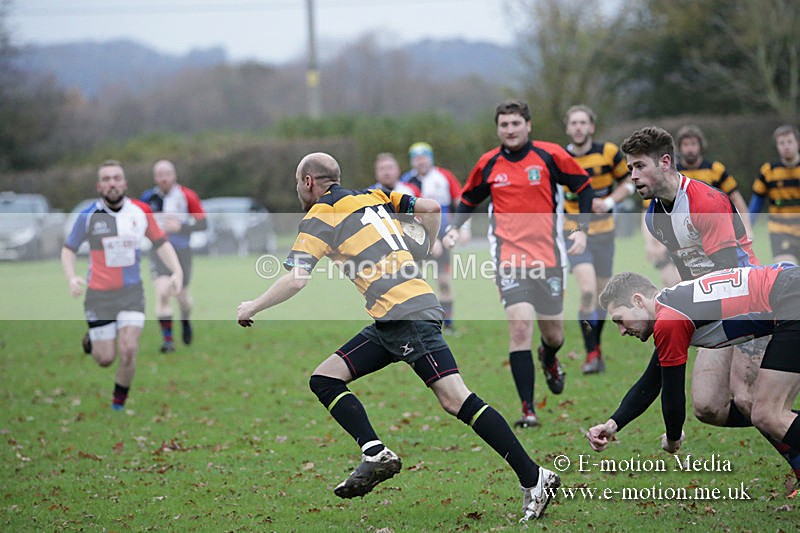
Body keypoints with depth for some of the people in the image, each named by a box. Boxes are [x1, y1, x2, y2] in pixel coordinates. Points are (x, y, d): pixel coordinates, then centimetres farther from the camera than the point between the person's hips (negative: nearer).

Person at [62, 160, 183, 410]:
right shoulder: (88, 216, -9)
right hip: (100, 294, -1)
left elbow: (161, 243, 10)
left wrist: (177, 271, -4)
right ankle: (92, 340, 39)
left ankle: (118, 404, 10)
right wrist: (71, 278, -13)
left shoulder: (141, 211, -3)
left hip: (132, 293, 1)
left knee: (129, 351, -12)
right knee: (105, 359, 2)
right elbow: (68, 248, 3)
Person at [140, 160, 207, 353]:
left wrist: (180, 226, -21)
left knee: (181, 295, 11)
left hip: (182, 250, 0)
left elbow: (203, 223, -8)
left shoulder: (187, 196, -7)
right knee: (162, 292, -18)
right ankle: (167, 340, -14)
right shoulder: (149, 197, 2)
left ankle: (185, 321, 47)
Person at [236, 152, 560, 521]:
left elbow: (296, 281, -11)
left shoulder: (318, 219, -2)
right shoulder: (375, 197, 20)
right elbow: (431, 208, 16)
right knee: (324, 379, 7)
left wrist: (252, 308, 4)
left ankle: (534, 479, -15)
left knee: (455, 399, -13)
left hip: (409, 314, -9)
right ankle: (375, 453, -8)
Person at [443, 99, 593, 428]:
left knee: (553, 335, 10)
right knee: (520, 328, -17)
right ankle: (528, 410, -12)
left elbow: (584, 186, 7)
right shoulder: (488, 164, 3)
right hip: (509, 260, 0)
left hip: (548, 257, 0)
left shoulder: (550, 155, -3)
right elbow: (468, 199, 19)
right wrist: (454, 228, 1)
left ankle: (548, 361, 50)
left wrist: (582, 230, -2)